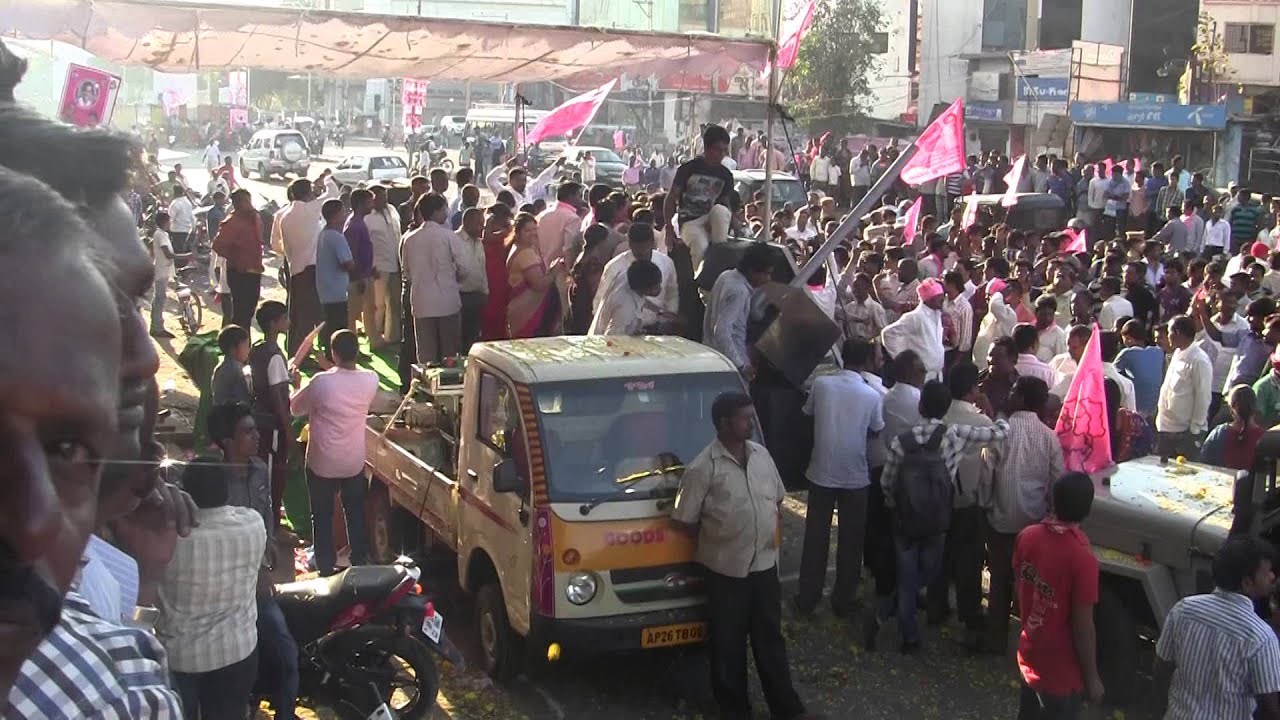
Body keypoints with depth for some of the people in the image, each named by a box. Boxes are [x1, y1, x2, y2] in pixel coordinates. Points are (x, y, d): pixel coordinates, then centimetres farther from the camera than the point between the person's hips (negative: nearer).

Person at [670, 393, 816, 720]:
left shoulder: (762, 454, 3)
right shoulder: (703, 468, -17)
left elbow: (777, 498, 18)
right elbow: (683, 521, -12)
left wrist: (768, 531, 7)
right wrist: (715, 543, -2)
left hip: (765, 564, 5)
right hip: (726, 570, -5)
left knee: (770, 638, 15)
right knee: (728, 645, 9)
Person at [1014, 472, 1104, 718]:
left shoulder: (1027, 536, -10)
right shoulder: (1081, 558, -28)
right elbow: (1082, 627, -21)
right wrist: (1092, 678, -9)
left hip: (1029, 658, 6)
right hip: (1062, 672, -6)